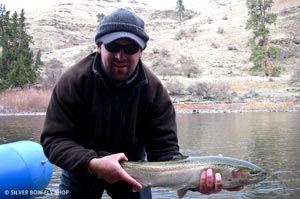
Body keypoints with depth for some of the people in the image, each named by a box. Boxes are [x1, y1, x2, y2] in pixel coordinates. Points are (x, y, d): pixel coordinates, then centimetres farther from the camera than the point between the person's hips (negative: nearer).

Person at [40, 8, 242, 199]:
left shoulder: (154, 90, -18)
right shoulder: (73, 81, -22)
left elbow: (164, 148, -19)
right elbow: (54, 139, -24)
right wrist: (92, 164, -41)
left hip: (132, 171, 1)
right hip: (81, 170, 0)